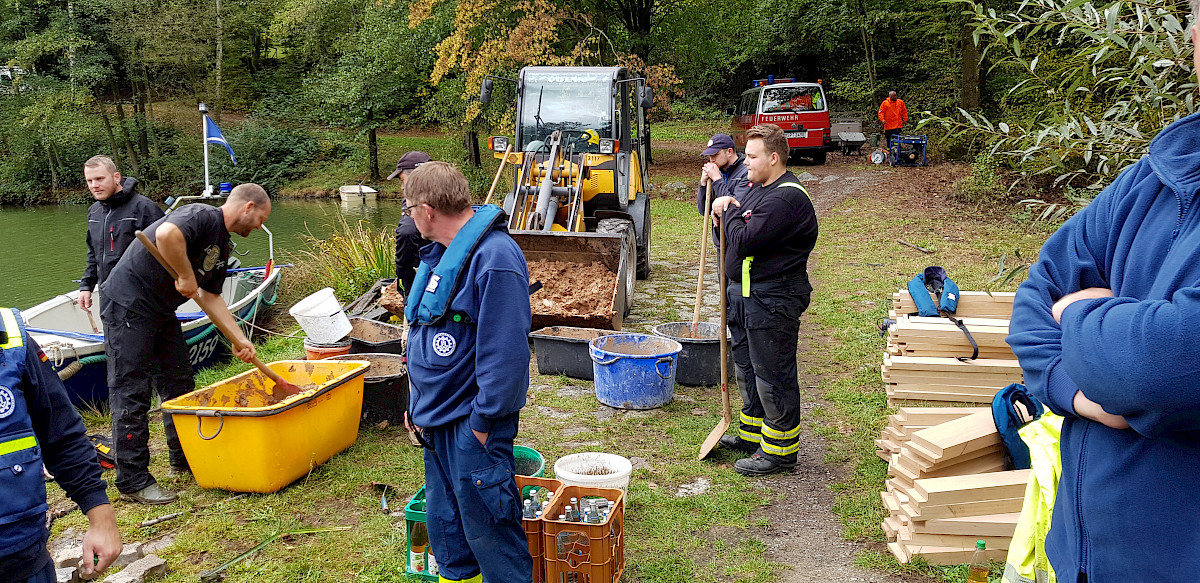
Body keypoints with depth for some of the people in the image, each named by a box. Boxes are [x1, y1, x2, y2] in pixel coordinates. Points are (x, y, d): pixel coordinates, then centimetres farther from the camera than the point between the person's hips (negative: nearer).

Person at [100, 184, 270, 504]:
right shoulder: (202, 216, -18)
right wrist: (187, 276, -27)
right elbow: (166, 234, -41)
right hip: (129, 305, -10)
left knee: (179, 384, 14)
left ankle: (185, 460, 26)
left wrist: (239, 339, 11)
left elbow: (210, 297, 17)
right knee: (132, 394, -6)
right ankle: (133, 482, 1)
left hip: (161, 311, 10)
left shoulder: (222, 246, 13)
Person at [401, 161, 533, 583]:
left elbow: (505, 350, -23)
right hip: (437, 419, 9)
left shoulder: (494, 258, -22)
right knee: (444, 517, 21)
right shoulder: (441, 252, 10)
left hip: (472, 423, -9)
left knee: (487, 525, 2)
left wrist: (482, 420, -19)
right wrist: (419, 403, 18)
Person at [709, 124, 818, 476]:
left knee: (772, 375, -2)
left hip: (772, 301, -11)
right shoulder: (759, 188, 13)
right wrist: (726, 207, 1)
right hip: (745, 294, 11)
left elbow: (743, 240, -26)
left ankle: (780, 450, 10)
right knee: (746, 367, 20)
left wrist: (729, 213, -7)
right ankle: (753, 434, 36)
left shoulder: (786, 199, -20)